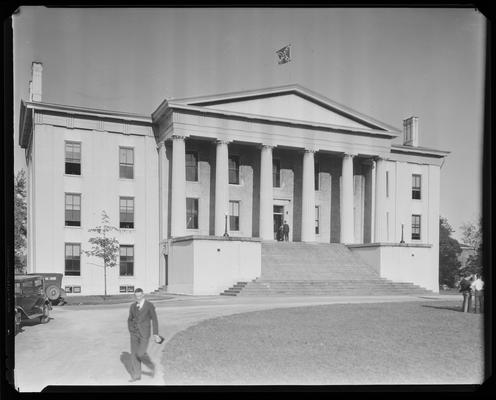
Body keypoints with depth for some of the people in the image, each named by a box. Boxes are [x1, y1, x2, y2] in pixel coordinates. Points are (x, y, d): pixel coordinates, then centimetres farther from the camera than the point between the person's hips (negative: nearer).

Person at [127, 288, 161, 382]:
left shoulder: (150, 306, -9)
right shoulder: (133, 306, 6)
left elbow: (154, 320, -10)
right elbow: (130, 319, 18)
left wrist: (155, 334, -16)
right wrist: (131, 331, 7)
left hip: (145, 333, -5)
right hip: (134, 333, 5)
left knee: (140, 353, -12)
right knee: (134, 353, 3)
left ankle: (151, 366, 15)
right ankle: (136, 375, 13)